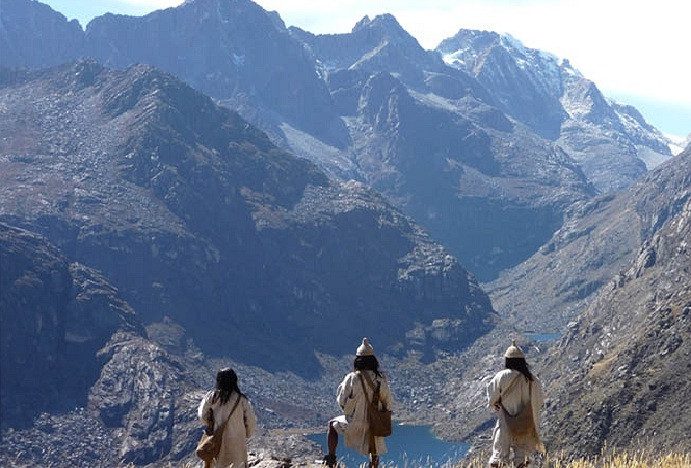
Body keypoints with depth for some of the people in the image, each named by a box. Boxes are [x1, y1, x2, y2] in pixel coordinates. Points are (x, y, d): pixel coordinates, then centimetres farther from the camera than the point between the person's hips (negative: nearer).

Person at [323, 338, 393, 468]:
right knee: (375, 456, 25)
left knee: (332, 425, 27)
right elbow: (388, 403, 0)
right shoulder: (381, 379, -9)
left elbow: (341, 401, -8)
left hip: (354, 424, -3)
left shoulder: (352, 378, -18)